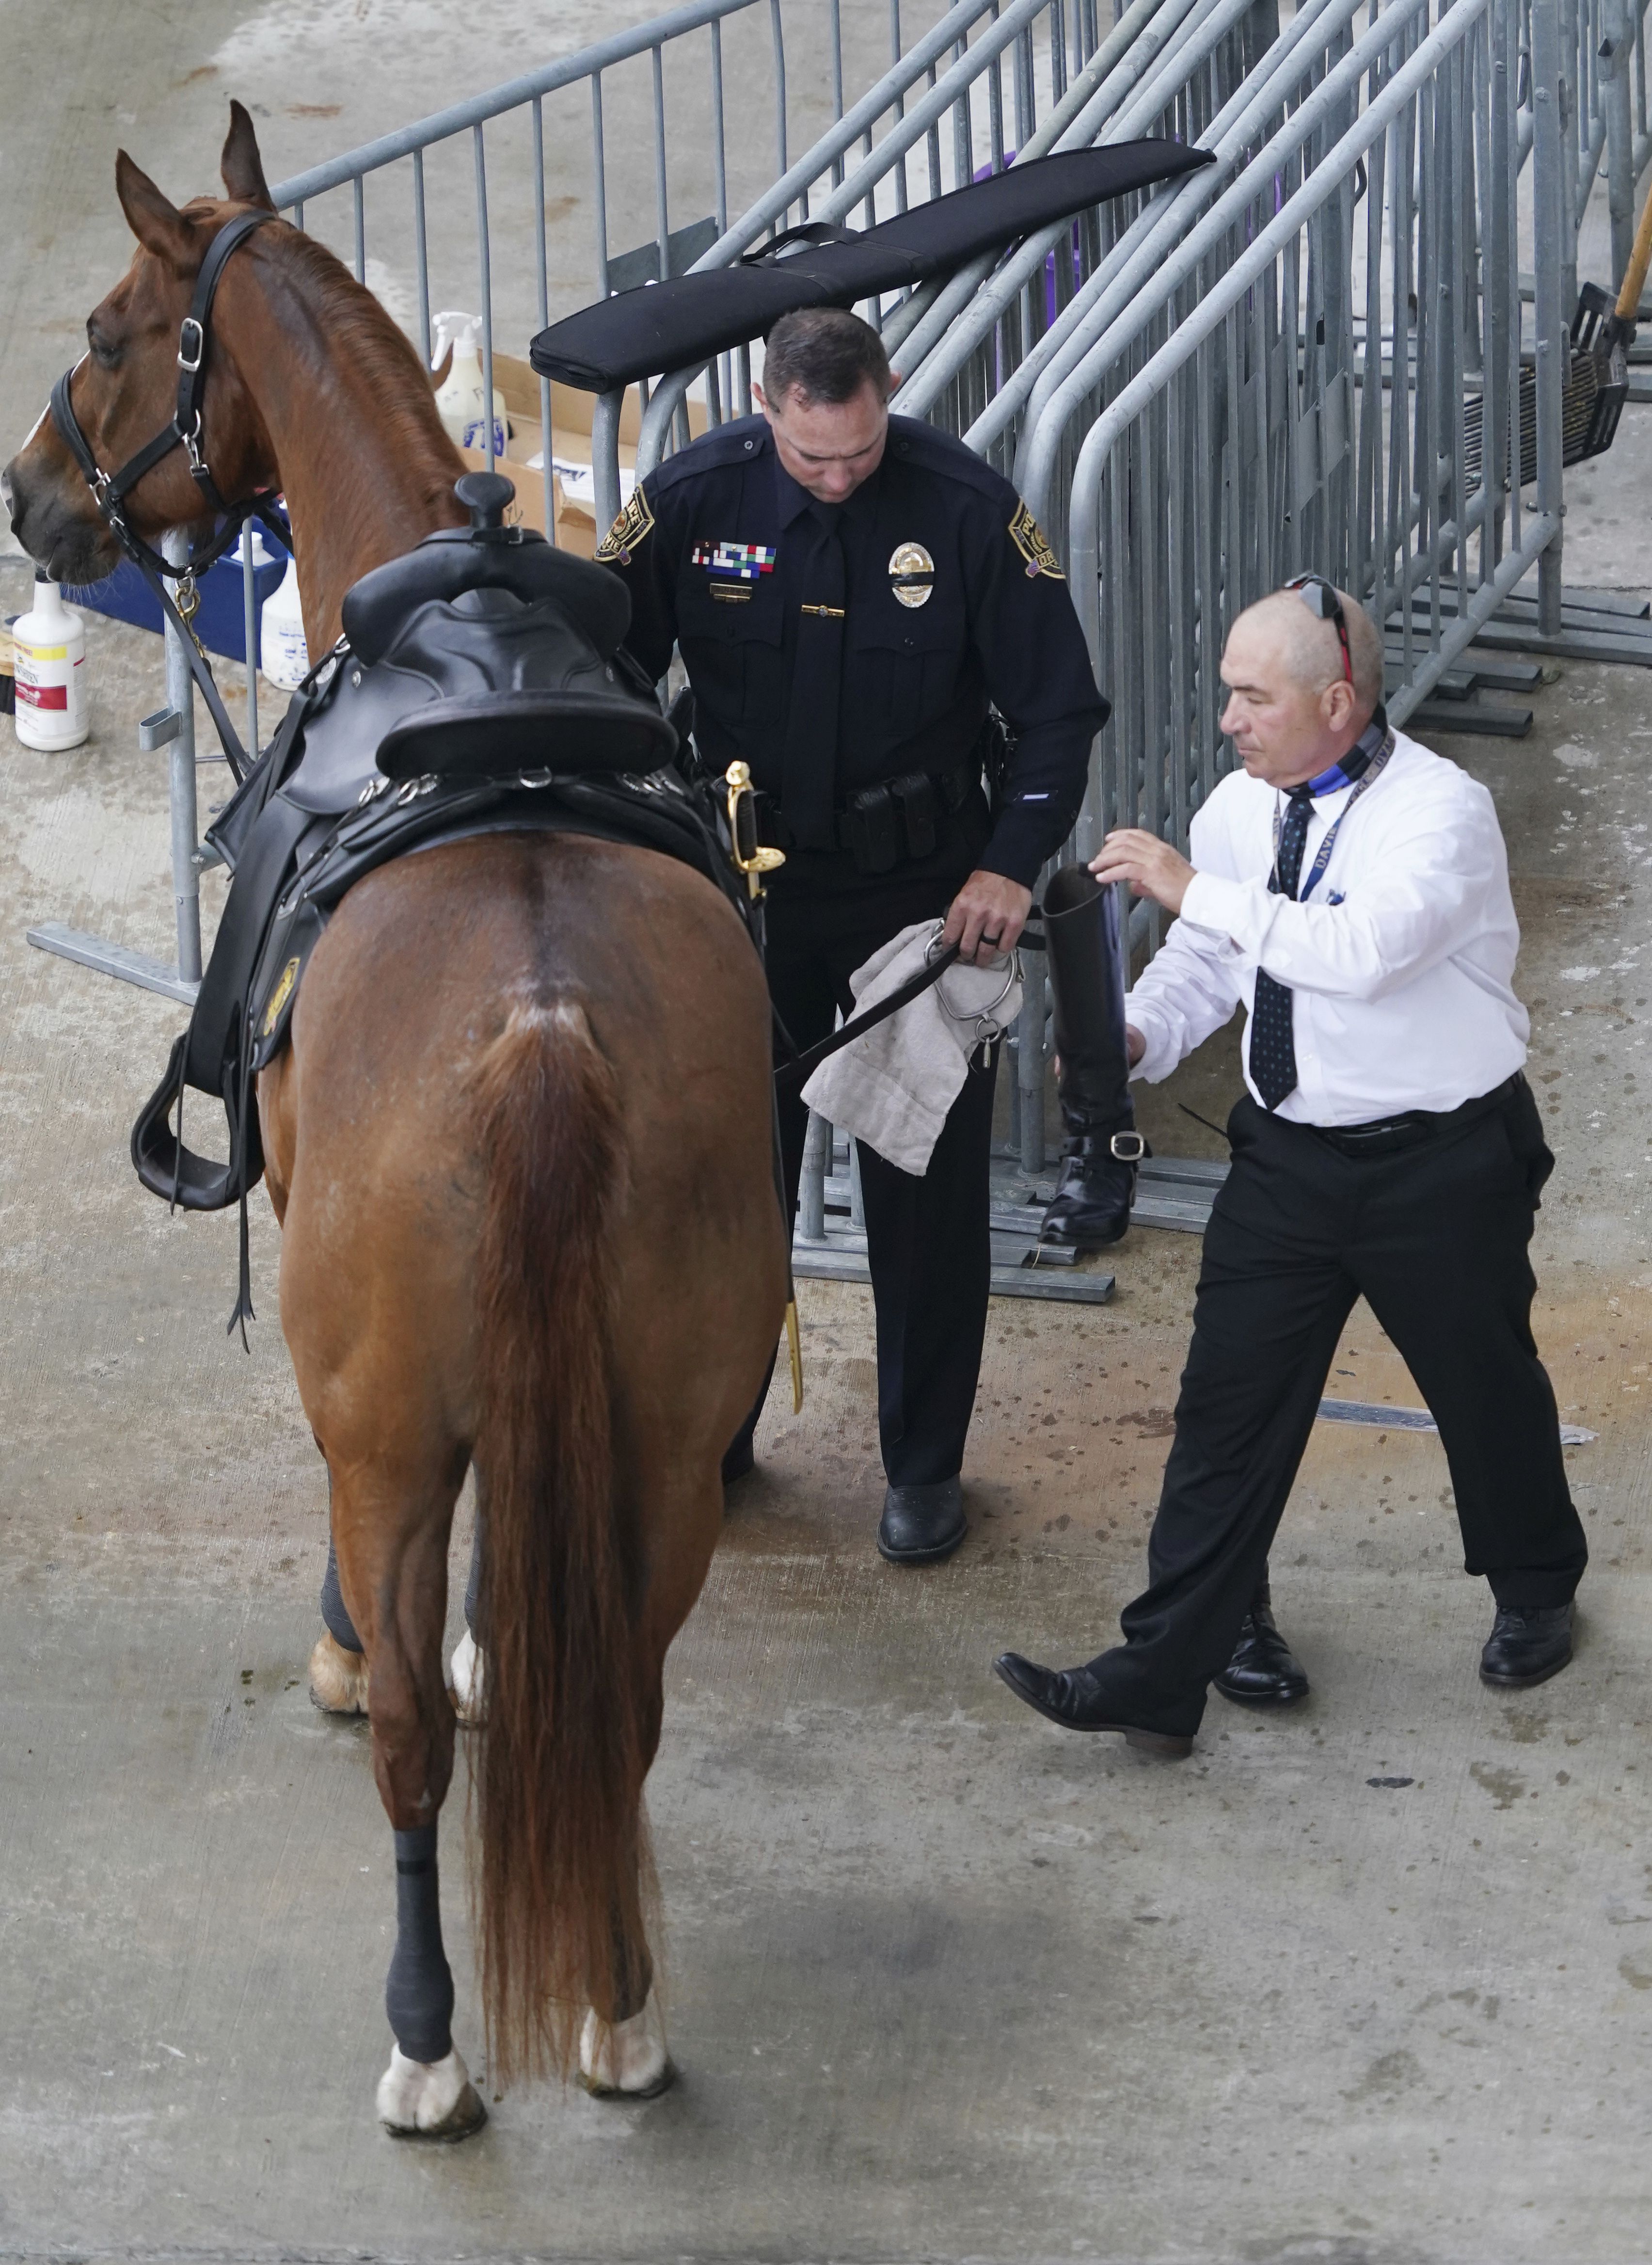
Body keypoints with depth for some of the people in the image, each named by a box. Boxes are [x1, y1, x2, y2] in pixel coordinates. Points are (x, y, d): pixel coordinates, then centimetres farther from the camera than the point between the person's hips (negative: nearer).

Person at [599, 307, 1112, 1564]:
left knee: (929, 1188, 5)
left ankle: (925, 1466, 19)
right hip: (748, 880, 2)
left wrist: (1011, 865, -16)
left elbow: (1060, 711, -7)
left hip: (922, 885, -2)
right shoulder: (694, 497, -12)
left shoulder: (969, 506, -16)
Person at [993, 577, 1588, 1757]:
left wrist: (1198, 890, -33)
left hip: (1441, 1167, -5)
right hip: (1289, 1158, 5)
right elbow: (1203, 963, 11)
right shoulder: (1240, 808, 1)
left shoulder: (1440, 810, -20)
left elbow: (1365, 948, -36)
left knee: (1486, 1392, 14)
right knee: (1229, 1405, 2)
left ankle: (1536, 1595, 43)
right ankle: (1160, 1678, 5)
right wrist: (1135, 1037, -10)